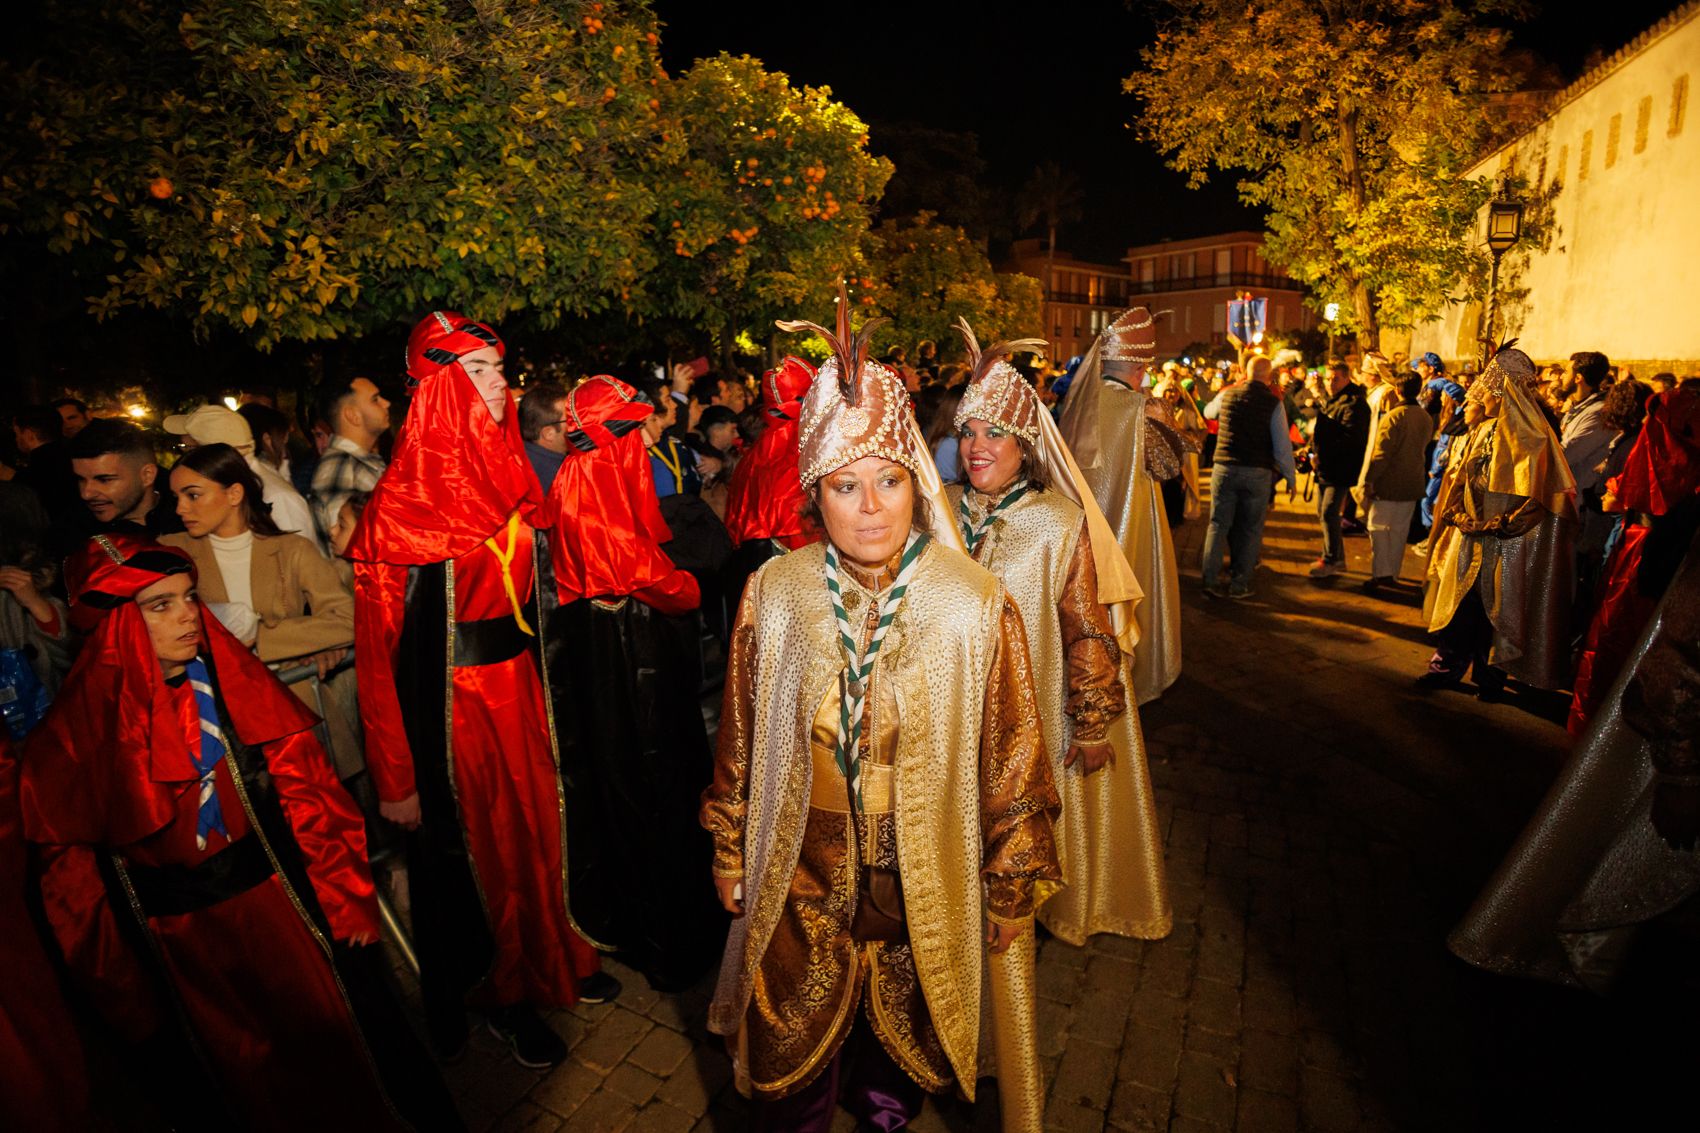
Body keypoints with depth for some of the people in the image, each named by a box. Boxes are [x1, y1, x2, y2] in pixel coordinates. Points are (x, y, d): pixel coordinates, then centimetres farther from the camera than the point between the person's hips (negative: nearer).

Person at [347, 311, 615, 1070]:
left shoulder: (510, 475, 3)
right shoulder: (403, 502, -16)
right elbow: (380, 645, -16)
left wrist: (536, 682, 11)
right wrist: (396, 774, -16)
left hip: (518, 685, 6)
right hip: (451, 705, -5)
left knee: (534, 825, 19)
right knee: (470, 846, 13)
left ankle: (548, 959, 43)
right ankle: (499, 996, 37)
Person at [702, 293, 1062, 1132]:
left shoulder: (976, 606, -17)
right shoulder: (774, 594, -12)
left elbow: (1010, 763, -8)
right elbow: (739, 741, -1)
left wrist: (1010, 889, 1)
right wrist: (729, 852, 8)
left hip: (926, 895, 0)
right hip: (800, 887, 1)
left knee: (902, 1051, 27)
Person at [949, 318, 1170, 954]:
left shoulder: (1061, 525, -18)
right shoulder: (950, 513, -4)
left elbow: (1087, 633, -14)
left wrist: (1094, 725, -11)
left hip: (1044, 720, -4)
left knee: (1048, 820, 16)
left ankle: (1060, 907, 43)